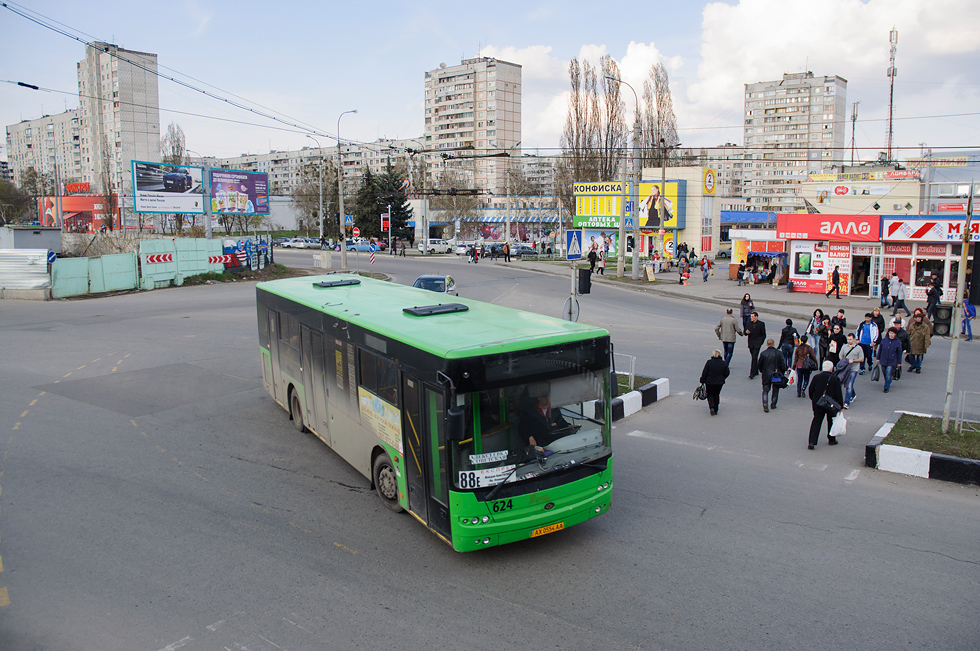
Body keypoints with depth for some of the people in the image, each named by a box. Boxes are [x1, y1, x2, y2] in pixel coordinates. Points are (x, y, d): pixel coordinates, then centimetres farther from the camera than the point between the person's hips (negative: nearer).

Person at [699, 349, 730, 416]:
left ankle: (711, 407, -10)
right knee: (716, 395, 18)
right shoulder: (723, 363, -5)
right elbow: (727, 373, 4)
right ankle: (715, 410, 21)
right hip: (720, 383, 3)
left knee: (710, 395, 13)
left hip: (709, 382, -2)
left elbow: (704, 373, -10)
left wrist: (702, 381, 0)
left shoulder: (709, 362, -13)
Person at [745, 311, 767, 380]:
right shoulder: (748, 323, 9)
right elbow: (745, 333, 13)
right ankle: (756, 371, 28)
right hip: (751, 343, 4)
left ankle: (752, 374, -16)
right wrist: (746, 332, -11)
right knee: (754, 358, 13)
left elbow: (763, 335, 4)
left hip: (757, 344, -4)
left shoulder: (761, 324, -1)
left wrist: (761, 342, -5)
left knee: (754, 358, -13)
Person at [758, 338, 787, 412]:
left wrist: (761, 371, 18)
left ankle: (765, 403, -15)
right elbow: (783, 365, -5)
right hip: (777, 375, 1)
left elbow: (760, 365, 0)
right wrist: (782, 374, 8)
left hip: (766, 375, -1)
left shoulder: (763, 353, -8)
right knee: (775, 390, 17)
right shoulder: (779, 353, -7)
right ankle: (773, 404, 23)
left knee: (765, 390, 5)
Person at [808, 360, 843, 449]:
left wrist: (813, 400, 20)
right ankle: (831, 440, 31)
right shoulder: (835, 378, -10)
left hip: (817, 404, 2)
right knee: (831, 421, 18)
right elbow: (838, 393, -8)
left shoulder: (816, 377, -2)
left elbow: (811, 390, 4)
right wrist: (840, 405, 1)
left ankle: (812, 442, -6)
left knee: (816, 422, 4)